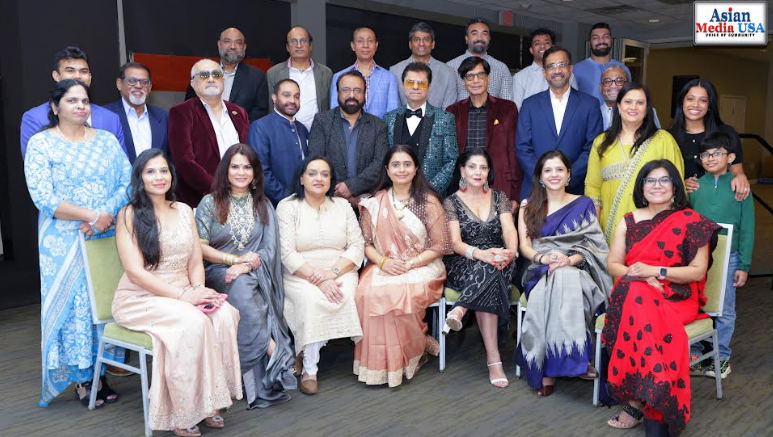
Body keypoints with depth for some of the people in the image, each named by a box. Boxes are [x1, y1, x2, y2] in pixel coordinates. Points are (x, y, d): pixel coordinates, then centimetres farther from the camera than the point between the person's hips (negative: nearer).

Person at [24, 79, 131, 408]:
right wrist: (91, 216, -18)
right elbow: (43, 197, -12)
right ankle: (81, 377, 11)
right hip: (64, 243, -3)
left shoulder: (107, 140, 10)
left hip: (107, 238, 3)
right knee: (73, 305, -1)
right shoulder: (40, 144, -1)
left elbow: (127, 183, 2)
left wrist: (108, 214, -15)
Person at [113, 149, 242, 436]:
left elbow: (195, 263, 11)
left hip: (183, 295, 5)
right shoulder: (130, 215, -4)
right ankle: (181, 412, -18)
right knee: (193, 322, -32)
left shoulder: (184, 211, 12)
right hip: (141, 299, -5)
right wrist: (183, 296, -19)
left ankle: (209, 401, -14)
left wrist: (198, 289, -11)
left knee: (225, 314, -24)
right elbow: (135, 272, -13)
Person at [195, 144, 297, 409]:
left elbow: (270, 248, 4)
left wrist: (244, 267, -15)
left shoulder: (263, 205, 15)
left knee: (242, 284, -34)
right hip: (217, 273, -1)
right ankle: (275, 351, -37)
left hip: (255, 274, 1)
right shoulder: (210, 203, 8)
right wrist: (236, 259, -12)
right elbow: (201, 247, -1)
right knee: (243, 288, -36)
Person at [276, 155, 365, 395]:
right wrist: (317, 279, -21)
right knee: (312, 299, -33)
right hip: (300, 276, -2)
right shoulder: (287, 207, 0)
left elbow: (356, 246, 3)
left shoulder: (343, 206, 10)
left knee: (344, 297, -29)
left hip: (340, 273, 3)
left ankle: (304, 356, -10)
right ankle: (309, 368, -17)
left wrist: (333, 273, -15)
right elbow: (287, 254, -10)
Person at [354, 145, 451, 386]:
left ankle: (410, 356, -8)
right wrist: (383, 261, -13)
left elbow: (439, 246, -2)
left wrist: (410, 264, -14)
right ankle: (377, 360, -12)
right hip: (383, 266, 3)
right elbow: (366, 242, 7)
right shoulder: (374, 203, 8)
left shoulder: (429, 201, 0)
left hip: (421, 267, -2)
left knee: (398, 293, -34)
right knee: (368, 292, -30)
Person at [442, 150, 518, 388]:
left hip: (497, 263, 2)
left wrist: (510, 251, -30)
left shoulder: (499, 198, 11)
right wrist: (480, 254, -31)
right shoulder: (451, 202, 4)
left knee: (491, 271, -37)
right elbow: (455, 242, -8)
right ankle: (493, 359, -41)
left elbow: (509, 230, -4)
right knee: (488, 278, -36)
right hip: (463, 265, -2)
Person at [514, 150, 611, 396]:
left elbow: (592, 245, 5)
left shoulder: (583, 205, 15)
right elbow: (524, 246, 8)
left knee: (566, 284, -38)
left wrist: (569, 261, -16)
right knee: (551, 289, -37)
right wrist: (545, 258, -14)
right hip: (540, 272, 1)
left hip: (576, 270, 0)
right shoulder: (528, 206, 17)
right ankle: (575, 360, -31)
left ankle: (550, 371, -36)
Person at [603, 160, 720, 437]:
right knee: (637, 298, -33)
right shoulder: (629, 222, 12)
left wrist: (655, 271, -14)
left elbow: (698, 271, -2)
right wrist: (639, 276, -12)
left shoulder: (691, 222, 3)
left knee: (639, 311, -34)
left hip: (677, 297, -3)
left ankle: (637, 401, -27)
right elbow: (613, 265, 8)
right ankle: (650, 404, -24)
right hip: (634, 293, 3)